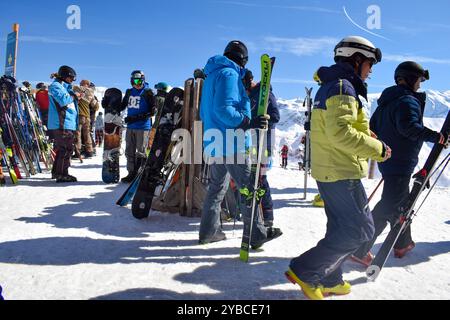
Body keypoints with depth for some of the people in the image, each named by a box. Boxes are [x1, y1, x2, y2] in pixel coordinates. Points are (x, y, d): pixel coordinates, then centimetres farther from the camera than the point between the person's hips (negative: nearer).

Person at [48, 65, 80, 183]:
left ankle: (56, 172, 26)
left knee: (62, 149, 16)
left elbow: (70, 103, 27)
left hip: (68, 123, 10)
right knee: (66, 149, -11)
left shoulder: (65, 86, 24)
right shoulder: (56, 86, -6)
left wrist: (77, 97, 11)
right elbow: (63, 100, -21)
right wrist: (74, 96, -5)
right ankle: (62, 174, -7)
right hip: (62, 124, -10)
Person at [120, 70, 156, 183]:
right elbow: (122, 106, 24)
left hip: (143, 127, -6)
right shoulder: (129, 92, 12)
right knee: (129, 151, 9)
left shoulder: (147, 92, -5)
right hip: (130, 127, 6)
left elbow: (153, 111, -12)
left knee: (140, 152, -1)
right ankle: (131, 173, 19)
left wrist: (137, 117, -18)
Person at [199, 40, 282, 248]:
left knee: (217, 187, 16)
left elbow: (205, 112, 25)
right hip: (232, 144, -10)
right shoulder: (229, 74, -10)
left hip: (214, 143, 10)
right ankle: (257, 234, 5)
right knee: (248, 188, -2)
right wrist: (249, 122, -25)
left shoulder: (212, 75, 21)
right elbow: (224, 109, -22)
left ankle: (208, 231, 22)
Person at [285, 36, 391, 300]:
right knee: (360, 229, -3)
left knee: (341, 228, 18)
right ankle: (305, 270, -2)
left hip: (328, 170, 10)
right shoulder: (343, 87, -13)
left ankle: (329, 279, 27)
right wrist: (377, 149, -16)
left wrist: (366, 136, 14)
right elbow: (339, 132, -26)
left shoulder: (329, 87, 18)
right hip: (342, 172, -10)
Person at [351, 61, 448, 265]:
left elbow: (373, 126, 19)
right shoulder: (408, 101, -15)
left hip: (387, 160, 10)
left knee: (401, 201, 22)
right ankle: (360, 250, -6)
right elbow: (409, 127, -32)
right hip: (401, 163, -10)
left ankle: (402, 244, 35)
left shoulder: (386, 100, 14)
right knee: (387, 207, -7)